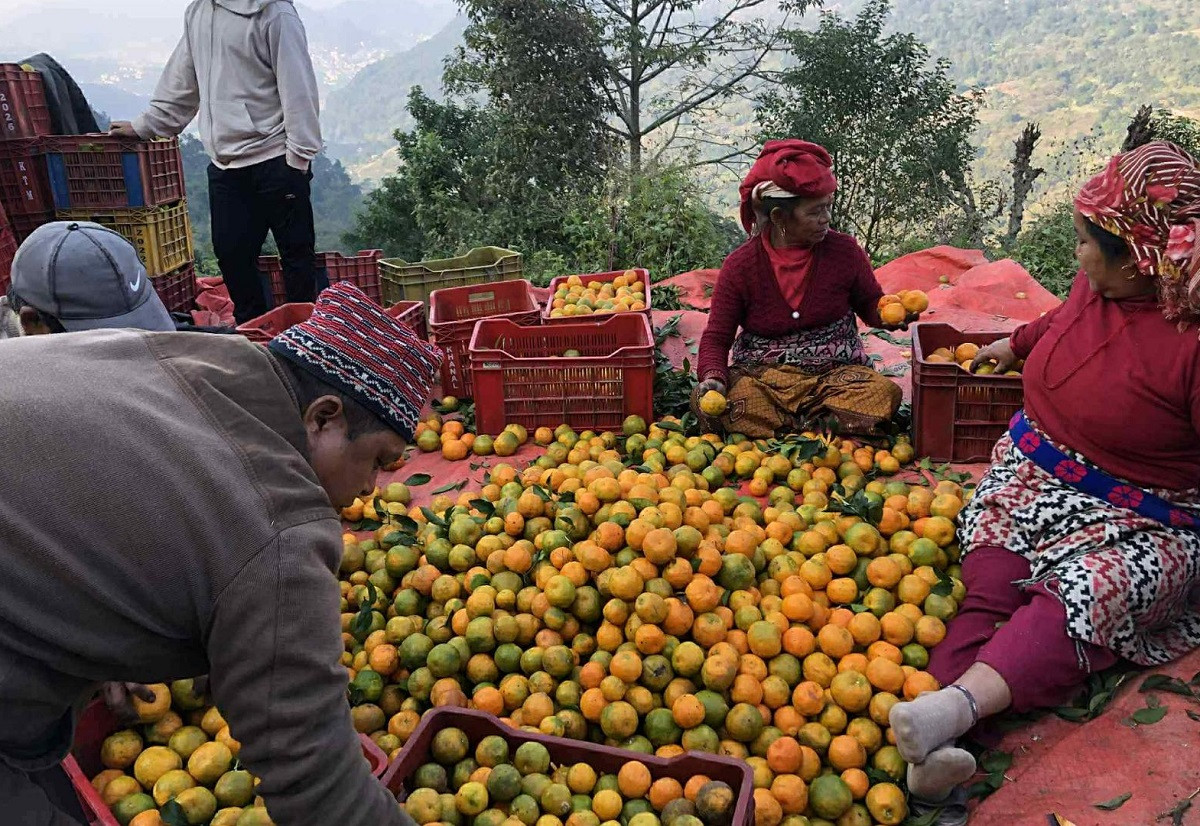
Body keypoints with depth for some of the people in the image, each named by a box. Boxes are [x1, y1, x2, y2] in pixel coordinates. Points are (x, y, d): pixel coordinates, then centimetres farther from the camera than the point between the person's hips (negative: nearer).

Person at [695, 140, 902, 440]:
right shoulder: (741, 265, -5)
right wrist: (714, 377, -24)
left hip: (835, 375, 1)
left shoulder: (845, 250, -1)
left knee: (884, 392, -30)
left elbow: (870, 303, 13)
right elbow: (716, 338, -3)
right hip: (760, 378, 0)